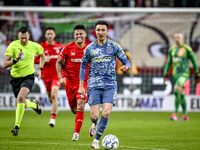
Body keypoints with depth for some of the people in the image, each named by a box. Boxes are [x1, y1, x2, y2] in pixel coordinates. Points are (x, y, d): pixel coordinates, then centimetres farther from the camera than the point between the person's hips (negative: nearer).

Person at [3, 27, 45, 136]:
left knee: (20, 97, -27)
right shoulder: (13, 45, -11)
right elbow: (5, 64, -16)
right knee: (23, 104, 12)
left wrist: (40, 69, 9)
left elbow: (42, 56, 19)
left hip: (28, 77, -2)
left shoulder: (35, 46, -4)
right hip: (15, 77, 2)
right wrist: (16, 60, -33)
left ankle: (17, 126, -25)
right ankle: (34, 104, 50)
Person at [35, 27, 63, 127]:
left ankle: (53, 118, -22)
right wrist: (43, 60, -14)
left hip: (57, 75, -2)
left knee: (54, 95, -22)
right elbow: (34, 60, 3)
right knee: (50, 98, 11)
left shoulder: (60, 47, 2)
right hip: (46, 76, 2)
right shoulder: (41, 47, 1)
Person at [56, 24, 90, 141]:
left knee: (80, 104, -20)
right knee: (74, 109, 7)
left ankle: (76, 133, -16)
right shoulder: (68, 48, -2)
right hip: (70, 82, 1)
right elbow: (59, 62, 7)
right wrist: (60, 77, -5)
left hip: (84, 82, -1)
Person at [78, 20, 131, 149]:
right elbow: (83, 66, 13)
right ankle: (95, 124, 32)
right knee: (94, 116, -7)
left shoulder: (114, 46, 2)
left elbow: (126, 61, 5)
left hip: (110, 85, 0)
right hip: (94, 85, 0)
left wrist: (126, 66, -20)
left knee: (106, 113, -17)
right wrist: (81, 86, 7)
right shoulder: (90, 48, 5)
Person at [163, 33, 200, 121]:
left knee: (176, 90, -24)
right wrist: (165, 74, 11)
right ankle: (185, 115, 18)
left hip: (184, 73, -7)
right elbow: (169, 63, 18)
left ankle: (175, 114, -23)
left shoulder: (186, 49, -6)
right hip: (175, 74, 7)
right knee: (181, 94, 10)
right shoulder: (172, 50, 12)